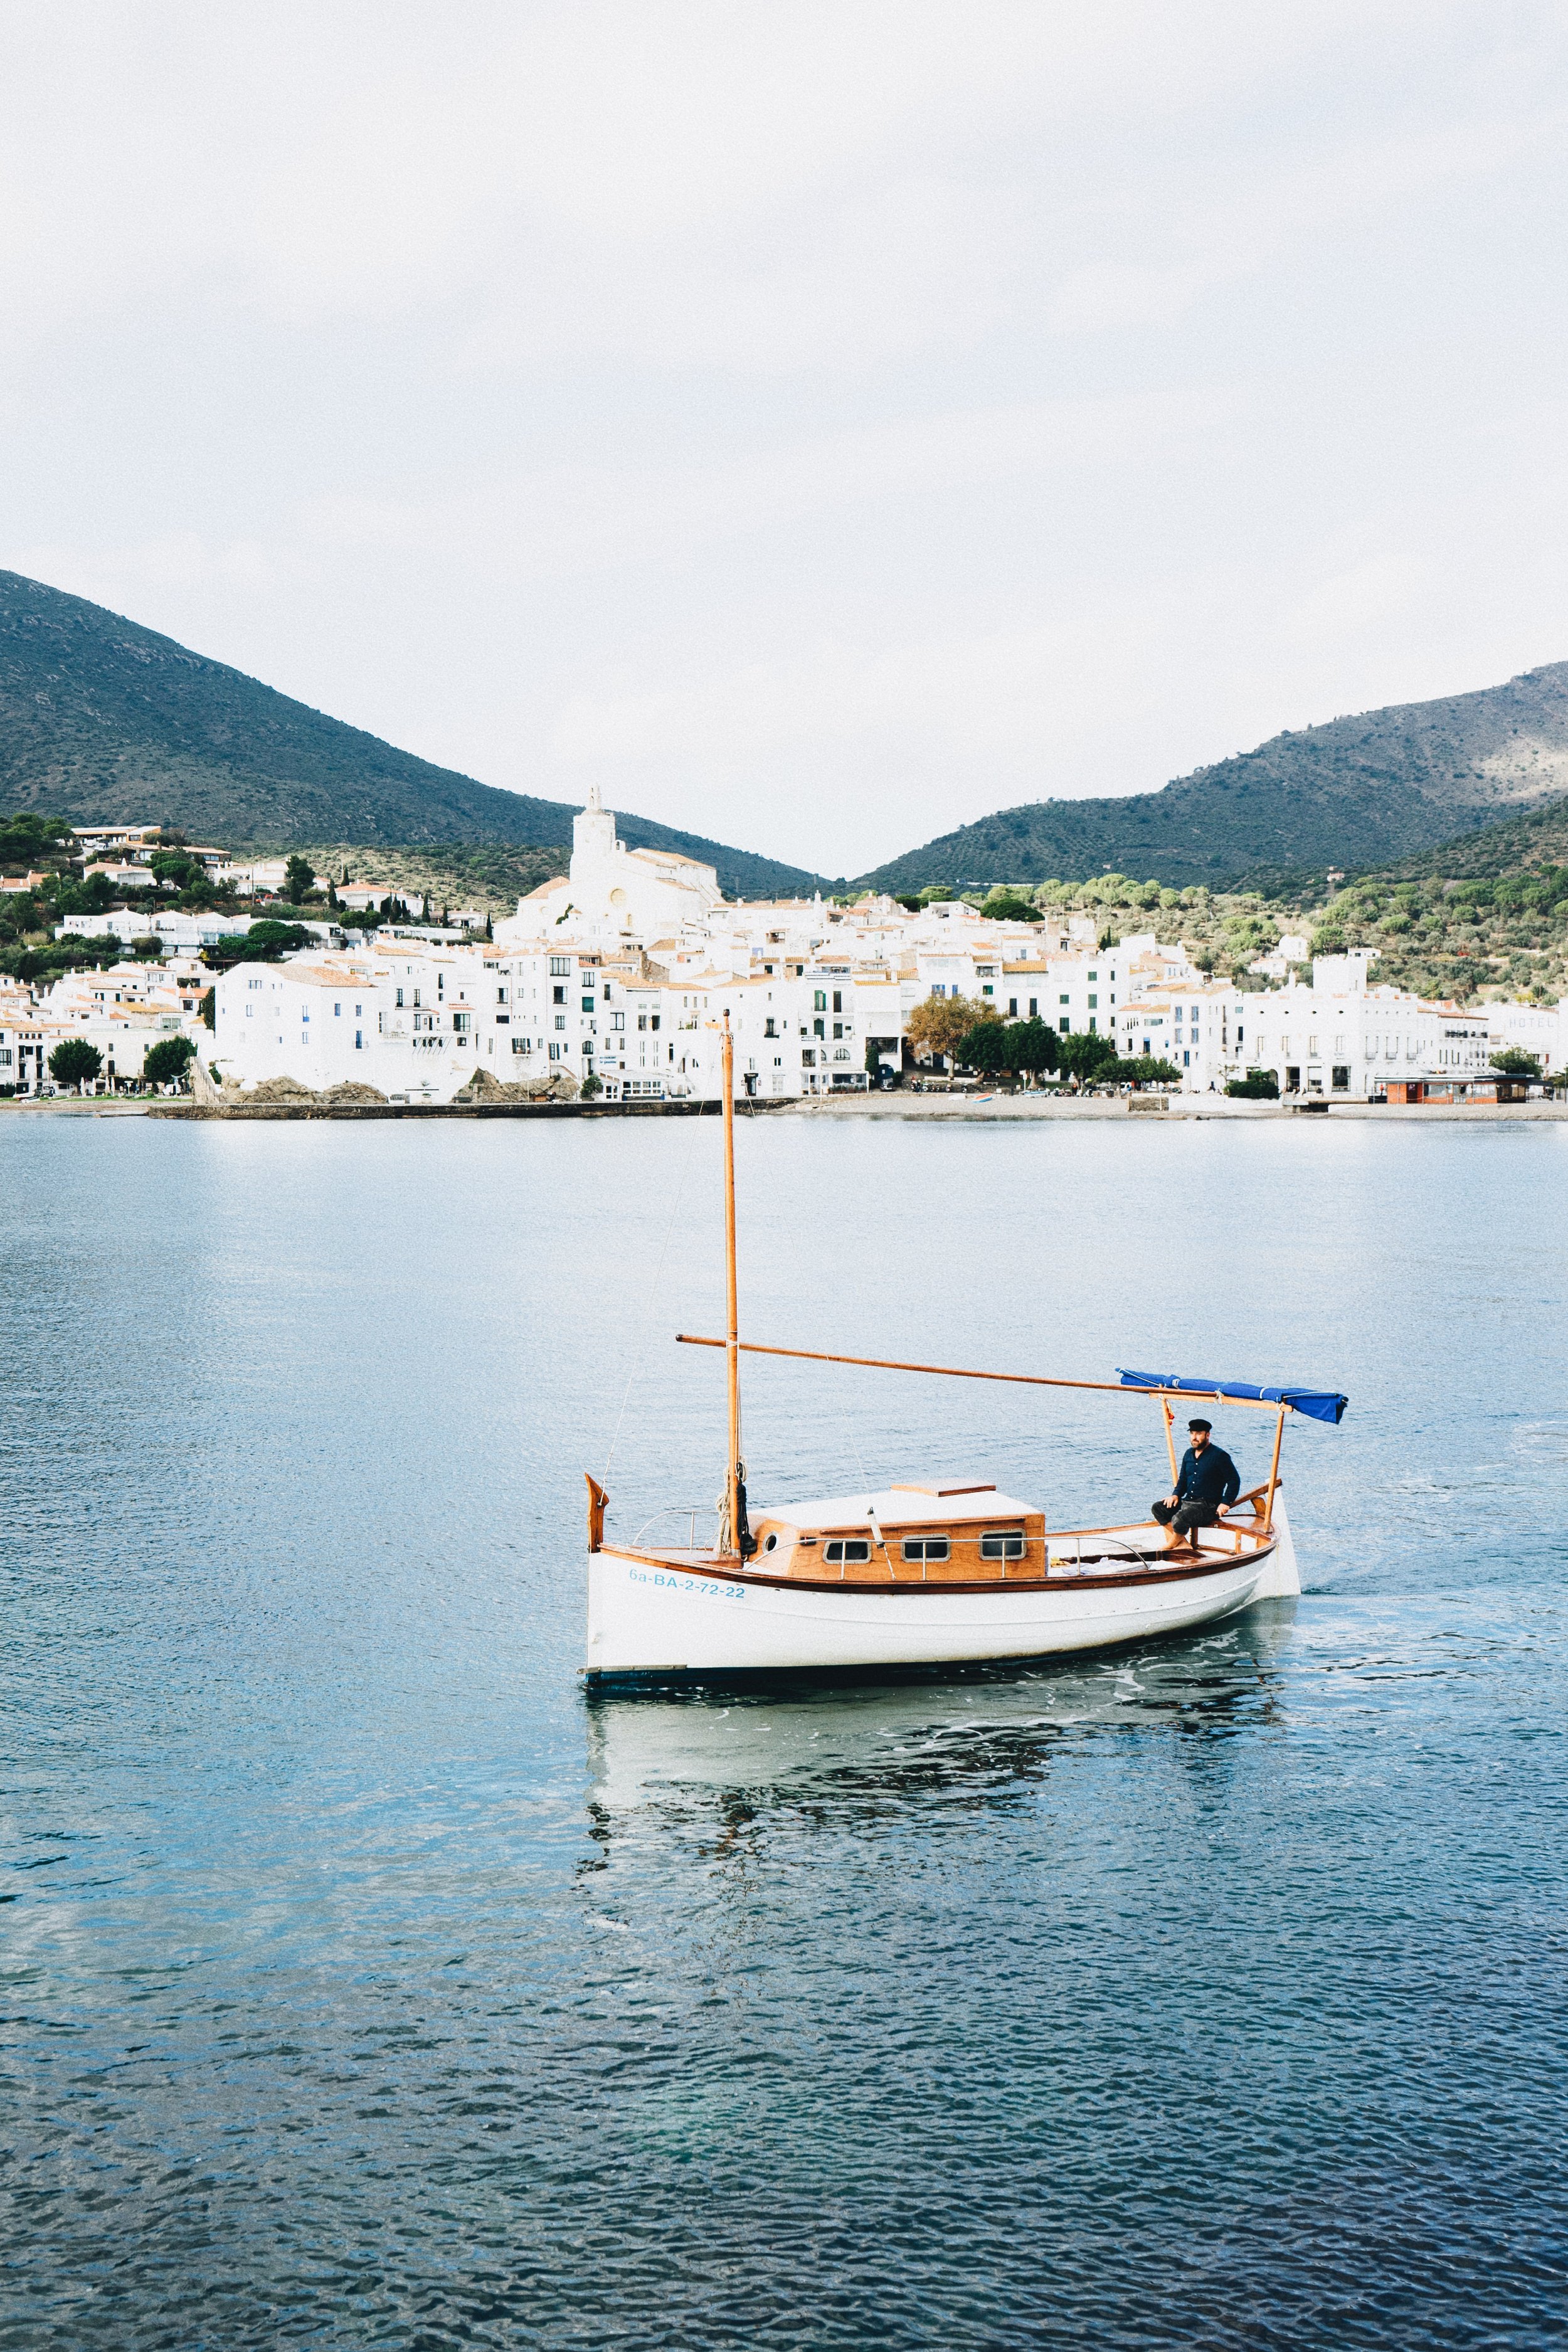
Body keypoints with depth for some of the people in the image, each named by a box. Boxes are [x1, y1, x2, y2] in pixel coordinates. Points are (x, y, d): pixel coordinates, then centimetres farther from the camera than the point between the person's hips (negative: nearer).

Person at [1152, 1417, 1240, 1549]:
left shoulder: (1219, 1456, -8)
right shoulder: (1189, 1454, 14)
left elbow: (1234, 1480, -7)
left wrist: (1225, 1503, -14)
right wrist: (1176, 1494, 4)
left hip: (1208, 1506, -8)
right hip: (1187, 1502, 8)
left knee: (1179, 1519, -30)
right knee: (1158, 1508, -10)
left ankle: (1175, 1541, 4)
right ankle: (1183, 1543, -9)